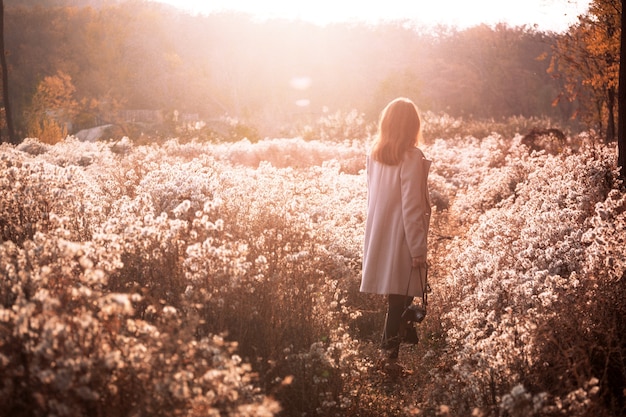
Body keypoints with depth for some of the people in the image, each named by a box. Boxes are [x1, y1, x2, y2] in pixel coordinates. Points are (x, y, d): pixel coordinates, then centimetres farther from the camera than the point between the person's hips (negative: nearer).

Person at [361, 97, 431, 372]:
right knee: (400, 298, 3)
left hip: (378, 237, 6)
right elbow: (412, 208, -18)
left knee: (396, 297, 19)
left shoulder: (374, 154, 3)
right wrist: (418, 250, -14)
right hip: (402, 240, -6)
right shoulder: (411, 157, -16)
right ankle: (389, 354, 6)